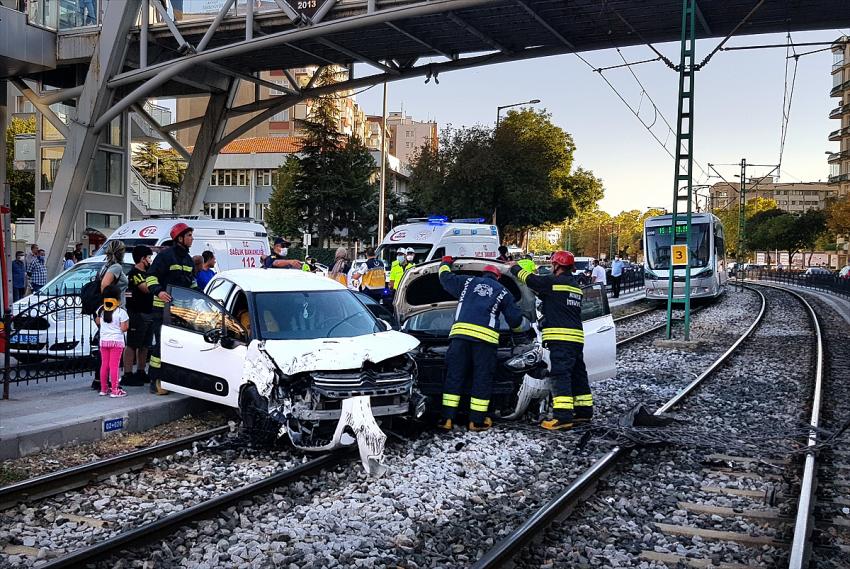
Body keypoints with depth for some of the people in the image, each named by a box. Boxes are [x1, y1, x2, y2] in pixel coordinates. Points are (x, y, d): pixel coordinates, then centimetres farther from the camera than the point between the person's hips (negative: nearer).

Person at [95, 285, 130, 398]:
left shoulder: (101, 310, 4)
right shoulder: (121, 312, -12)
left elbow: (97, 321, 22)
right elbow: (124, 328, -12)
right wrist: (127, 322, 7)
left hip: (103, 341, 5)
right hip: (116, 341, -5)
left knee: (104, 364, 12)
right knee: (114, 365, -4)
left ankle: (103, 389, 20)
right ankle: (115, 390, -3)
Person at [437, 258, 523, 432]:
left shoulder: (467, 282, 21)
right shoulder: (503, 292, 20)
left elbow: (445, 278, 28)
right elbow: (515, 318, 21)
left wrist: (445, 263, 48)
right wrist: (516, 327, 45)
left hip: (460, 333, 2)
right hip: (486, 337, -1)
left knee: (454, 377, 4)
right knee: (482, 379, 6)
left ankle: (447, 418, 0)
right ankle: (477, 421, 5)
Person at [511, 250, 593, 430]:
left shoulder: (554, 281, -7)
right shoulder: (575, 285, 20)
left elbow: (530, 279, -3)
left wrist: (515, 268, 14)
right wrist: (538, 292, 28)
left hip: (561, 337, -9)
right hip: (576, 337, 9)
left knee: (560, 375, -12)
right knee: (578, 375, 16)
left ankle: (563, 416, -17)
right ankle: (584, 411, 24)